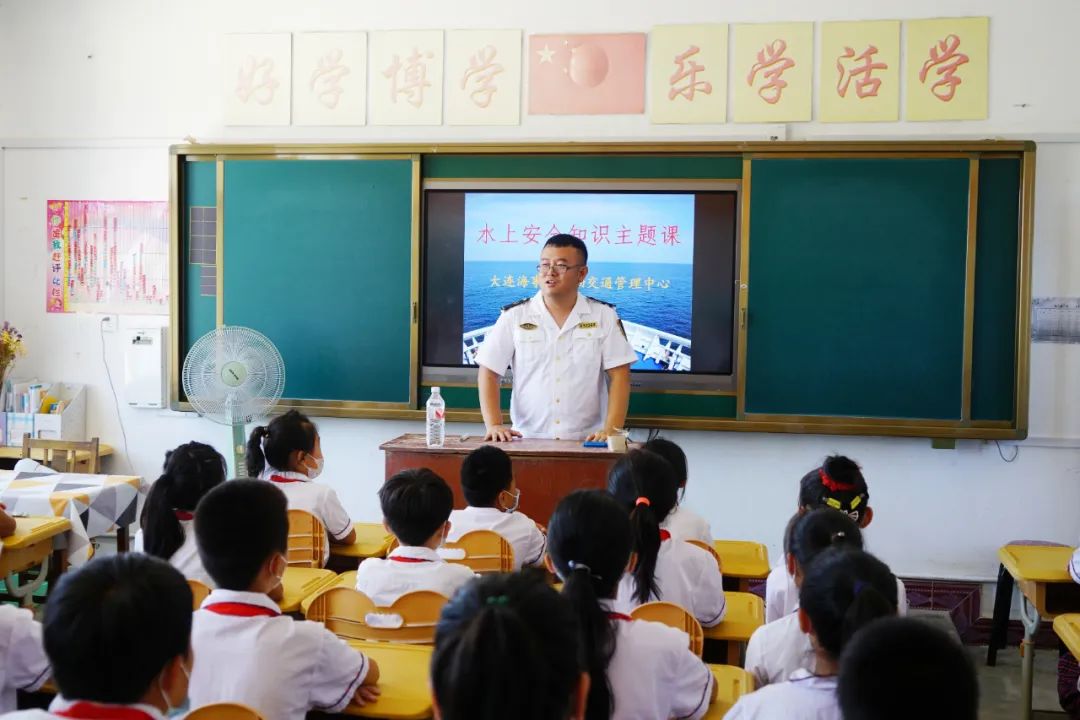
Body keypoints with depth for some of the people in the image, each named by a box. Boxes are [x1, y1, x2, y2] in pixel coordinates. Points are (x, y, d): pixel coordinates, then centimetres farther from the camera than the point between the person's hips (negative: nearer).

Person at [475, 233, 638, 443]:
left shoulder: (604, 316, 5)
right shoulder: (514, 316, 4)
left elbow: (619, 376, 1)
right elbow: (488, 373, 4)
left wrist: (612, 430, -11)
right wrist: (494, 425, -9)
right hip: (527, 442, 0)